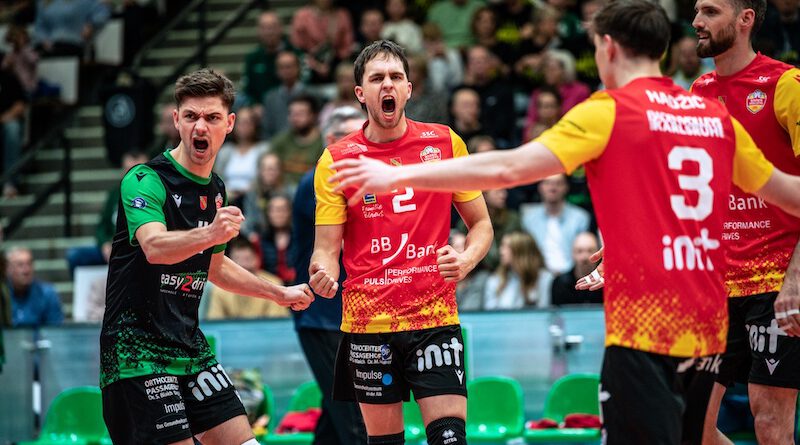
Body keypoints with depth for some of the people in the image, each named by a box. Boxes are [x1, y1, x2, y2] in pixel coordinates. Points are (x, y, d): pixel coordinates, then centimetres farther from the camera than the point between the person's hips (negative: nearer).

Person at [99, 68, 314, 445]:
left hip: (190, 347, 8)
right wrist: (210, 234, -50)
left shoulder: (215, 191, 12)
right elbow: (154, 247, -33)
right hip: (137, 350, -8)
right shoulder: (145, 180, -13)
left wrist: (279, 293, 28)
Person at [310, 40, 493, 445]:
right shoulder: (336, 159, 2)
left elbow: (481, 223, 10)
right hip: (367, 321, 0)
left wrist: (466, 260, -11)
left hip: (435, 316, 0)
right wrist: (323, 274, -22)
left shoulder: (445, 143, 4)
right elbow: (327, 248, 1)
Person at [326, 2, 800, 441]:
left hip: (645, 331, -6)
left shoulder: (610, 111, -5)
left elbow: (509, 168, -13)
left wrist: (399, 176, -9)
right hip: (707, 331, 6)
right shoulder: (716, 117, 10)